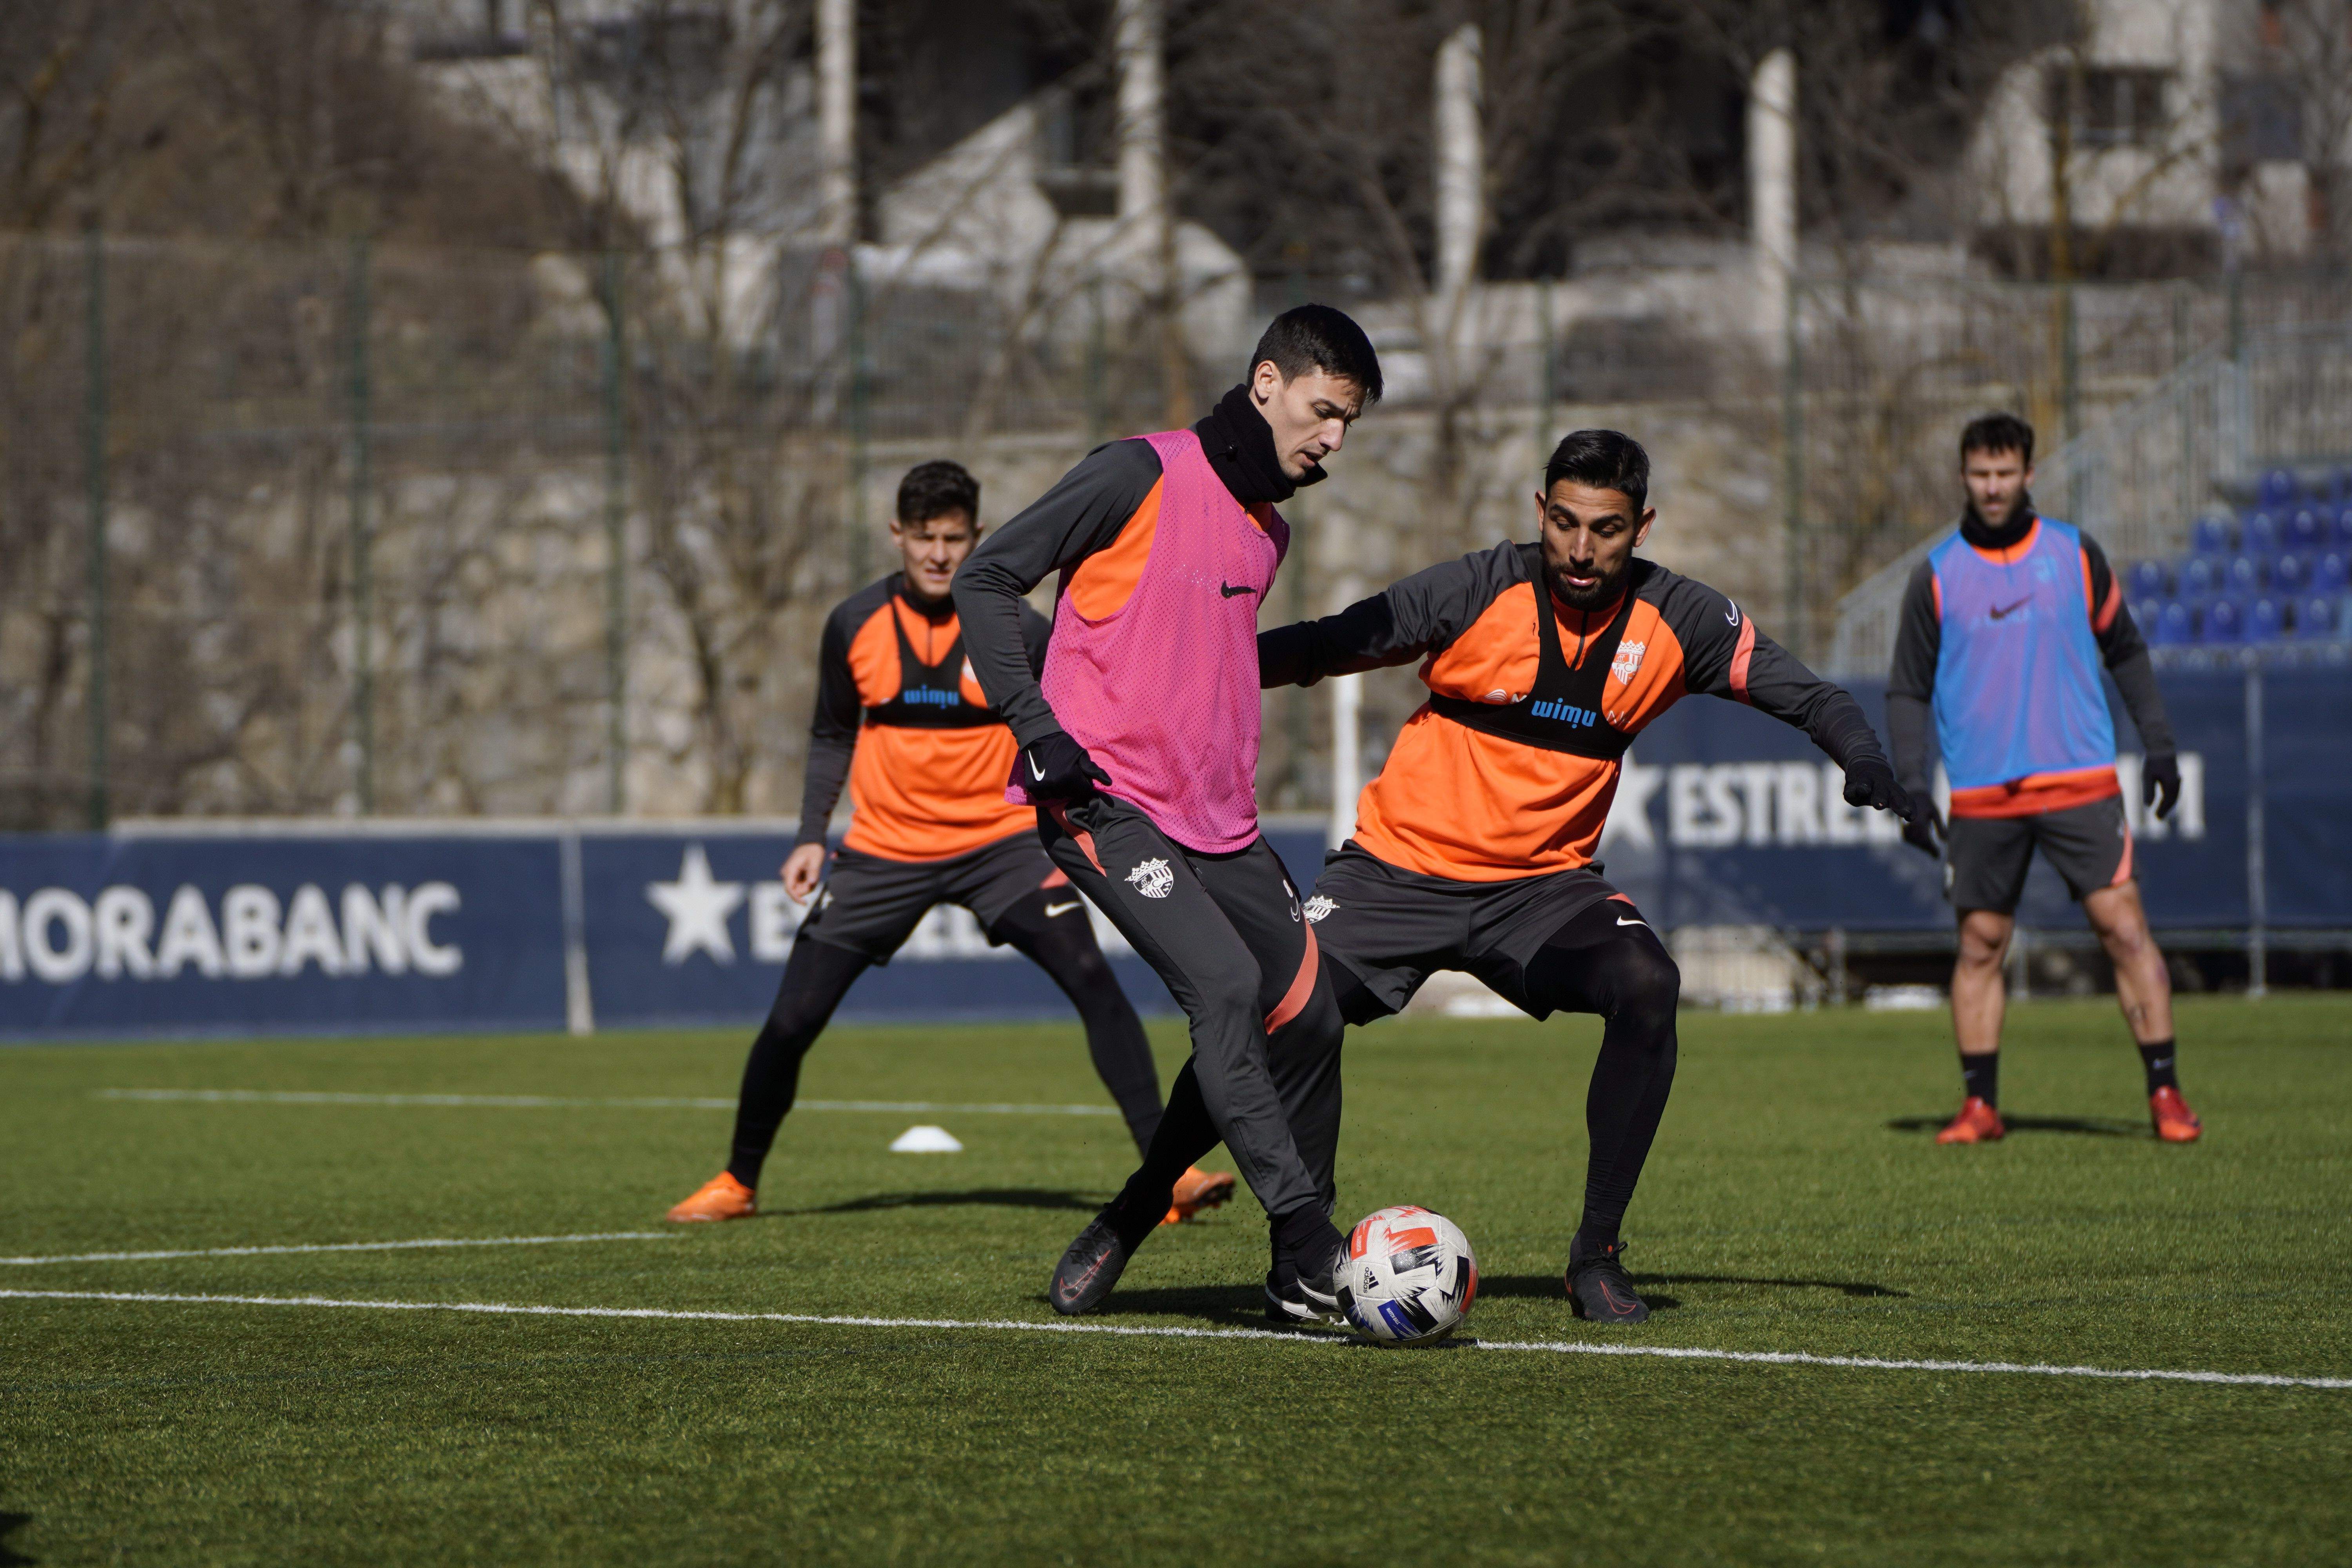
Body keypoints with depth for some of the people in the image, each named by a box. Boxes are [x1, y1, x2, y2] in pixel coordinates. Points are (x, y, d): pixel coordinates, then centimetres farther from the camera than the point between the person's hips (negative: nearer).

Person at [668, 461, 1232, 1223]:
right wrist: (812, 837, 3)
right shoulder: (854, 625, -2)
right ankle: (737, 1183, 21)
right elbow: (832, 737, 12)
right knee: (791, 1021, -2)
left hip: (1001, 840, -1)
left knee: (1094, 983, -21)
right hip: (883, 852, 2)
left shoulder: (1018, 632, -8)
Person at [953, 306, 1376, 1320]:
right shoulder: (1143, 475, -9)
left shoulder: (1268, 530, 16)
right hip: (1107, 803, -9)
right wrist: (1037, 729, -17)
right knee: (1225, 985, -23)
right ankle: (1307, 1257, -21)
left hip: (1213, 816, 9)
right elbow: (986, 580, -9)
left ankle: (1121, 1232, 17)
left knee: (1301, 1008, 5)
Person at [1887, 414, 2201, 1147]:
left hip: (2080, 783, 0)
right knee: (1980, 946, 3)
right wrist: (1910, 788, -3)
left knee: (2124, 928, -8)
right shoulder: (1937, 576, 3)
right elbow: (1908, 690, 7)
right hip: (1981, 800, 1)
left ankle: (2165, 1093, -5)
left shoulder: (2074, 554, 5)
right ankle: (1979, 1105, 13)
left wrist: (2159, 746, 8)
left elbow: (2125, 652, 15)